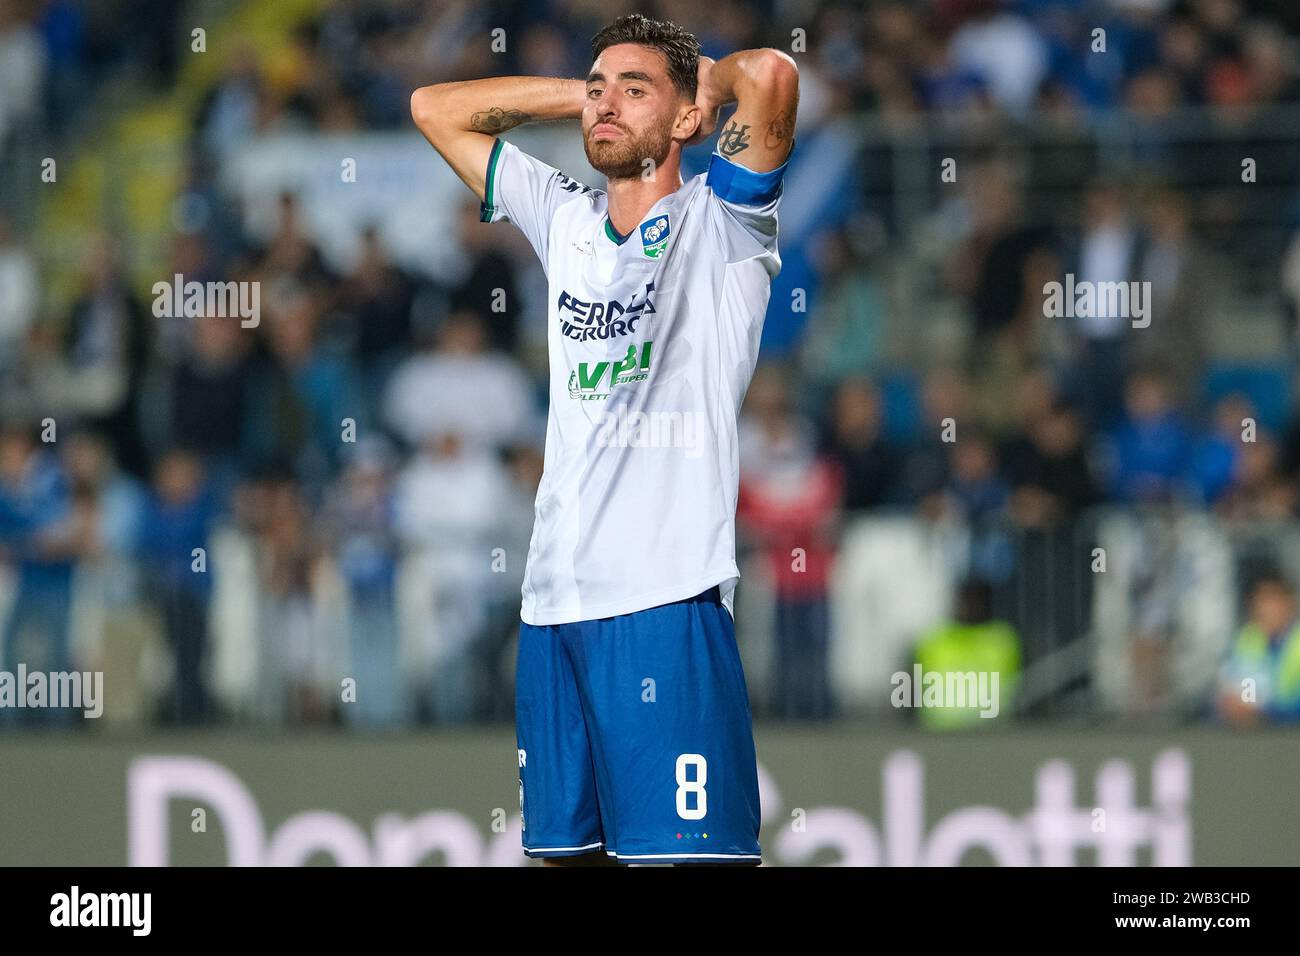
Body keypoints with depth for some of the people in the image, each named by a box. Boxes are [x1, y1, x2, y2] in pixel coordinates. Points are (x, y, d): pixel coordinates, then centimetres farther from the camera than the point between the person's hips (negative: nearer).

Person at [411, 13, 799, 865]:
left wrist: (711, 80, 5)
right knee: (566, 845, 7)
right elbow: (435, 108, 27)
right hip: (554, 601, 6)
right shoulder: (566, 219, 17)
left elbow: (771, 75, -17)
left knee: (691, 853, -11)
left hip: (667, 600, -6)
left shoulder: (718, 224, 0)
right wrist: (580, 94, 19)